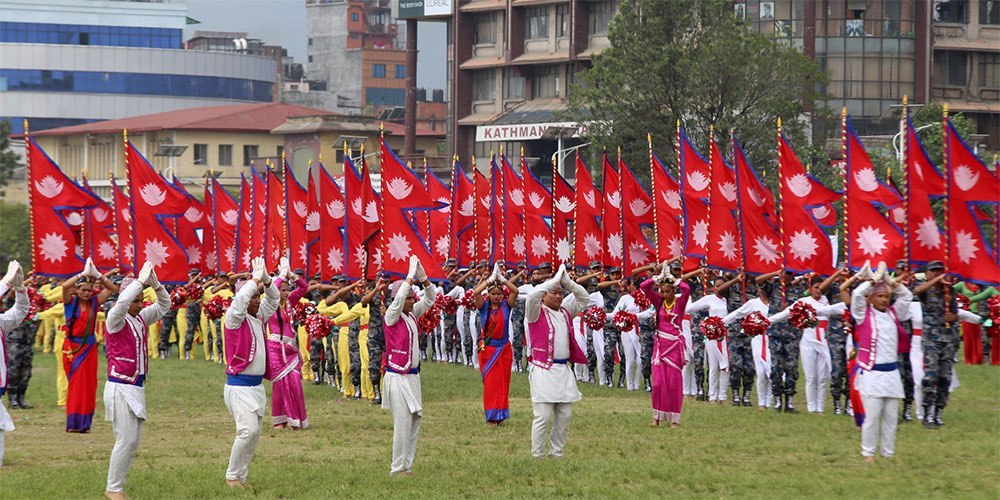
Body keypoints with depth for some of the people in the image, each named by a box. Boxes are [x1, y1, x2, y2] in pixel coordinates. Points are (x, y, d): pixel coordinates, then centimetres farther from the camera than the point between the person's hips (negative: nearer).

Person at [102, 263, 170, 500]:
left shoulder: (141, 319, 11)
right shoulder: (115, 319, -10)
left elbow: (164, 305, 17)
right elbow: (122, 303, -31)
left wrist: (155, 284, -2)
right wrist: (141, 281, -24)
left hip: (137, 388, 8)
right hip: (120, 388, -8)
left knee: (133, 442, 9)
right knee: (126, 440, -10)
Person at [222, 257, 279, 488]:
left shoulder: (258, 317, 12)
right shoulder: (235, 318, -8)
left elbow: (273, 299, 17)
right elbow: (240, 300, -27)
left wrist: (266, 279, -2)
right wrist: (255, 279, -16)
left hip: (257, 386, 8)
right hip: (239, 386, -8)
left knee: (254, 434, 7)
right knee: (248, 431, -16)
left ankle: (240, 476, 14)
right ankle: (232, 476, -3)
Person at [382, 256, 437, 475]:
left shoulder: (413, 314, 11)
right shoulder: (392, 316, -8)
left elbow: (430, 298, 11)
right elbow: (399, 297, -25)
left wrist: (423, 277, -4)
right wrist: (411, 275, -21)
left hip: (413, 375, 7)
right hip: (397, 377, -7)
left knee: (415, 420, 6)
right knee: (403, 422, -9)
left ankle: (407, 465, 12)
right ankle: (397, 468, -4)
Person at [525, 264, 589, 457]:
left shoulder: (565, 312, 16)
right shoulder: (537, 312, -1)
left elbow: (584, 298, 18)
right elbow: (532, 296, -20)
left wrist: (569, 282, 4)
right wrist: (554, 280, -14)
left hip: (563, 370, 6)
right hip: (543, 371, -6)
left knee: (564, 416, 6)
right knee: (543, 417, -8)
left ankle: (557, 453, 15)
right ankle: (537, 455, -2)